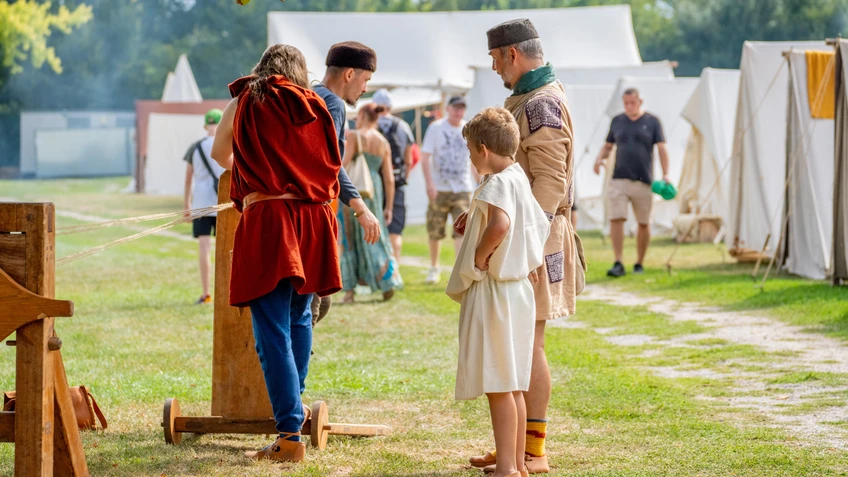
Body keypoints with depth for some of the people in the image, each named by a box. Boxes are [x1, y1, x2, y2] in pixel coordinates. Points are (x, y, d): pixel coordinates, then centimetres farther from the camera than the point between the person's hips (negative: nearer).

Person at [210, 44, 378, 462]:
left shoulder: (243, 104, 9)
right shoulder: (314, 106, 12)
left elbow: (219, 154, 25)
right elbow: (331, 166, 16)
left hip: (264, 220, -3)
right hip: (314, 221, 4)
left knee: (273, 330, -5)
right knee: (299, 314, 23)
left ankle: (290, 433, -12)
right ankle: (295, 406, 39)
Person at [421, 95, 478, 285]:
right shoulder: (436, 128, 1)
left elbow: (474, 160, 17)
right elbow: (425, 157, -3)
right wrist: (430, 183, -13)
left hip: (463, 189, 1)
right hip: (440, 189, -1)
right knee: (435, 231, 5)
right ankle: (434, 267, 24)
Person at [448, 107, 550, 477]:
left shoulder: (497, 184, -17)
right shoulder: (521, 180, 13)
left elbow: (500, 224, -34)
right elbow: (540, 225, 22)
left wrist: (480, 256, -20)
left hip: (493, 291, -10)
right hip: (518, 289, 10)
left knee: (498, 384, -6)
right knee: (511, 385, 15)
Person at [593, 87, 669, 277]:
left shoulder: (652, 121, 4)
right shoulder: (617, 121, 12)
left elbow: (661, 148, 0)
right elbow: (608, 146, 19)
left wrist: (665, 174, -10)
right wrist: (599, 158, -3)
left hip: (643, 181, -1)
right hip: (619, 179, 1)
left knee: (644, 224, 5)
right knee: (616, 219, -13)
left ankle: (639, 264, 18)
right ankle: (618, 264, -13)